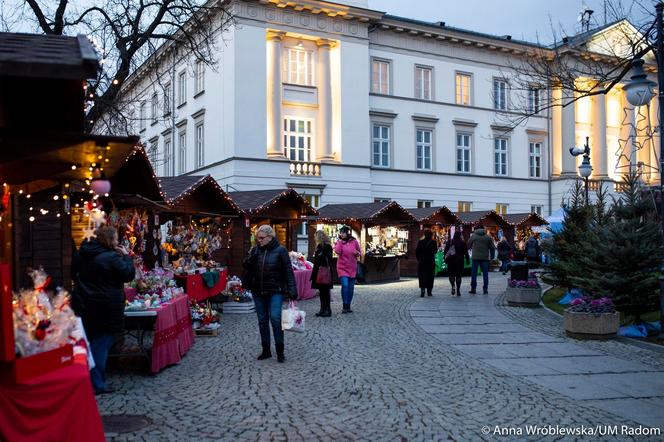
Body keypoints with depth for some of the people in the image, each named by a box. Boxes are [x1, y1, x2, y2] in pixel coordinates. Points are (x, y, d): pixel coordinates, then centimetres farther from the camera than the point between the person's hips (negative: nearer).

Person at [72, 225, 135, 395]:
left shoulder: (84, 255, 7)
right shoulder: (112, 257, -17)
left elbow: (76, 273, 21)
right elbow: (129, 274, -13)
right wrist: (125, 255, -3)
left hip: (83, 305, 7)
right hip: (105, 309, -7)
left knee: (88, 341, 17)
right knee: (101, 343, 0)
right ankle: (96, 384, 2)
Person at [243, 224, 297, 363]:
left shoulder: (280, 250, -6)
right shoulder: (255, 250, 6)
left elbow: (288, 271, -7)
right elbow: (246, 266, 5)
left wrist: (292, 291, -13)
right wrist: (250, 259, -15)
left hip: (275, 291, -5)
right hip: (258, 291, 5)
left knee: (275, 317, -14)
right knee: (262, 320, 10)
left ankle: (280, 351, 0)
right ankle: (266, 350, 22)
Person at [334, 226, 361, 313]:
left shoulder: (354, 241, 3)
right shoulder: (339, 242, 1)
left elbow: (359, 253, 13)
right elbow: (338, 251, -16)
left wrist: (357, 253, -10)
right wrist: (340, 240, -14)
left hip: (352, 267, 2)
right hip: (342, 267, -2)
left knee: (351, 288, 7)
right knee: (345, 285, -18)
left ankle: (348, 306, 19)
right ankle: (345, 306, -10)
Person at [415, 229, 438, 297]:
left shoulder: (420, 242, -2)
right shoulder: (433, 242, -6)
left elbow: (417, 252, 0)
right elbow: (435, 251, 3)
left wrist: (419, 259, 12)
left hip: (422, 262, 0)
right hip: (431, 262, 0)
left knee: (422, 276, 1)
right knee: (430, 276, 10)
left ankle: (422, 289, -19)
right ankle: (429, 291, 14)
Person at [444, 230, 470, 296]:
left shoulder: (449, 242, 0)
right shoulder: (463, 243, -2)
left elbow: (445, 251, 3)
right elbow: (466, 253, 0)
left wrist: (446, 259, 10)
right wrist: (467, 260, 7)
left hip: (451, 260, 0)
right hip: (460, 261, 0)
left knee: (451, 274, 9)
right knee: (458, 275, 6)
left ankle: (453, 286, -17)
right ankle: (458, 290, 4)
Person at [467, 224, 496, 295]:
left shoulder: (473, 236, -1)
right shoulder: (488, 237, 4)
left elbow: (468, 246, 6)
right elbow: (492, 247, 4)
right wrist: (492, 256, 14)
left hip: (475, 257, -1)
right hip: (485, 257, 1)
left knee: (474, 273, 6)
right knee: (485, 273, 6)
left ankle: (473, 289, 6)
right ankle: (485, 289, 4)